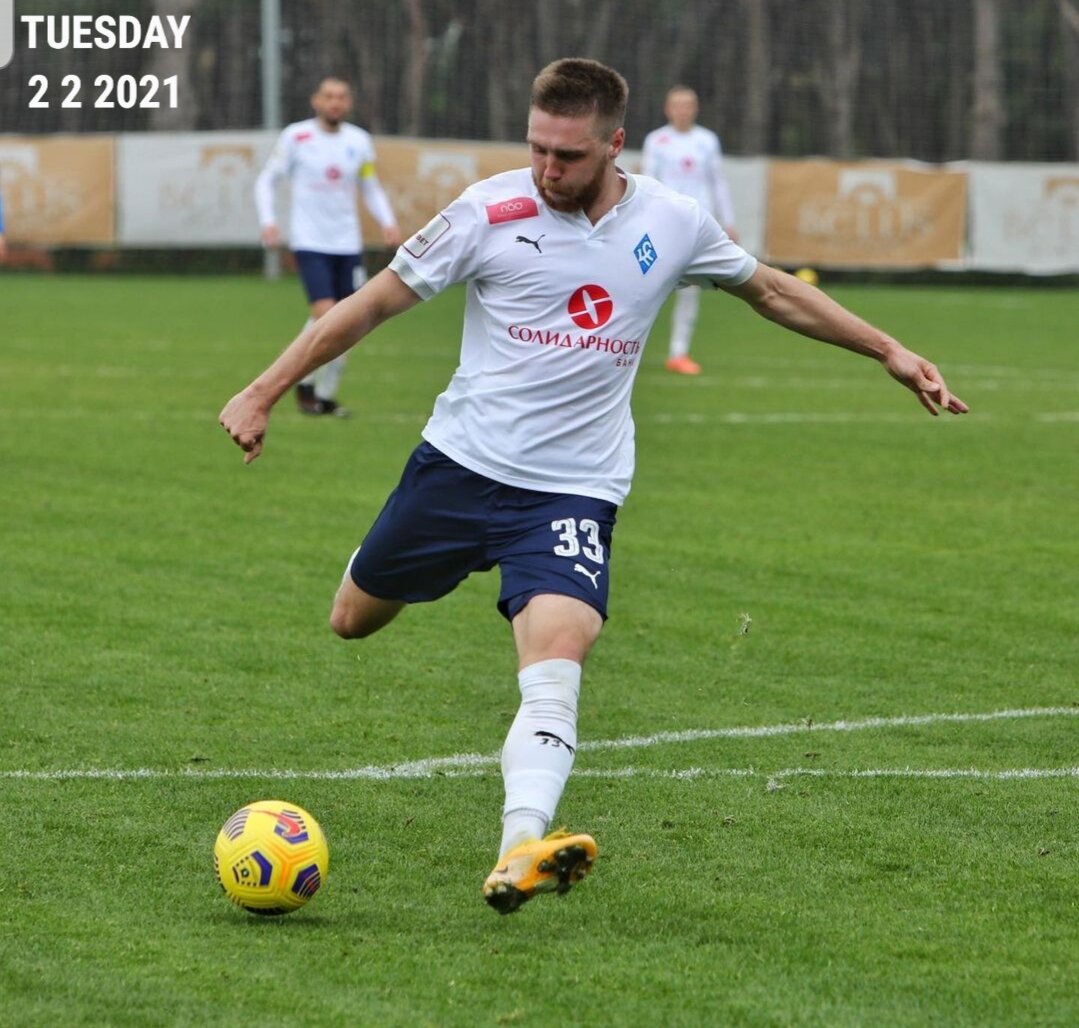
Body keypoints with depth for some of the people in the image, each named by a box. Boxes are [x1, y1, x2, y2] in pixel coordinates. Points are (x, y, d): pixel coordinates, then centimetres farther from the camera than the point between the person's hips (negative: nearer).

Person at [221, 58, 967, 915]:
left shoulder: (673, 225, -2)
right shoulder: (492, 212, -10)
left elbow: (773, 292, 17)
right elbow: (375, 302, -3)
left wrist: (888, 350, 17)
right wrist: (264, 394, -5)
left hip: (574, 490, -1)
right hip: (460, 461, 1)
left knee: (555, 661, -24)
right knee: (351, 622, 14)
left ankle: (520, 854, -40)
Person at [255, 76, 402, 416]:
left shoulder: (359, 141, 6)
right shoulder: (296, 137, -4)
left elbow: (372, 189, 17)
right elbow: (266, 181, 3)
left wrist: (388, 223, 0)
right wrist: (268, 221, -12)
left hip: (348, 244, 4)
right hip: (310, 243, -4)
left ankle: (326, 394, 17)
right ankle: (305, 382, 2)